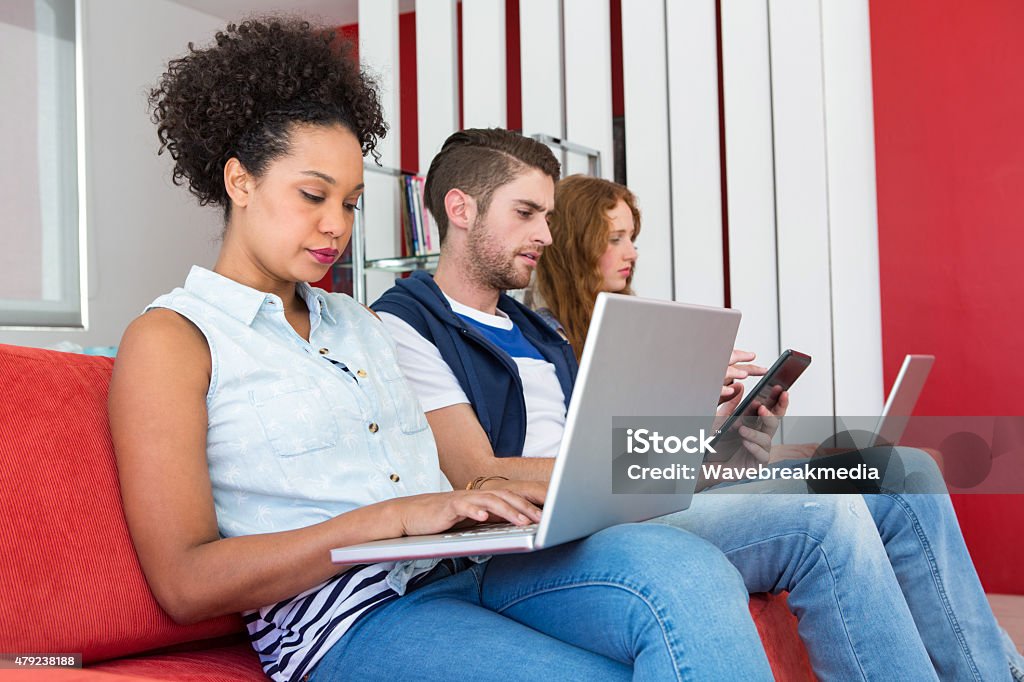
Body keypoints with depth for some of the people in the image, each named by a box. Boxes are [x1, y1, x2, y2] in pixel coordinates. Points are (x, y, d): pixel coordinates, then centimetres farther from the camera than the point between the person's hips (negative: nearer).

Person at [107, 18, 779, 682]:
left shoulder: (358, 322, 24)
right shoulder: (170, 338, 2)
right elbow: (185, 582, -9)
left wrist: (491, 495, -4)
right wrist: (396, 515, -16)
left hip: (463, 568, 7)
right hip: (349, 621, -6)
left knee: (678, 564, -26)